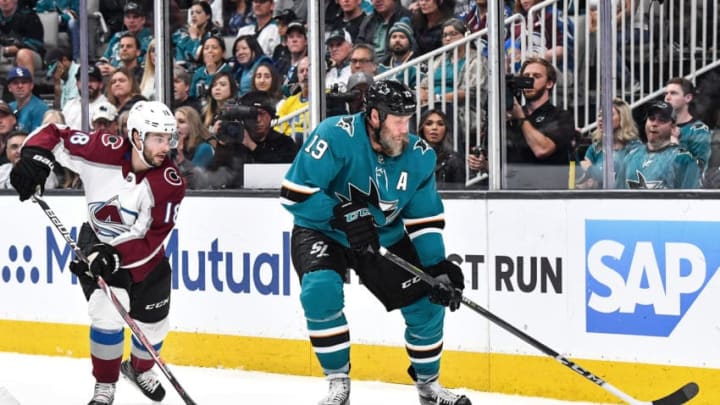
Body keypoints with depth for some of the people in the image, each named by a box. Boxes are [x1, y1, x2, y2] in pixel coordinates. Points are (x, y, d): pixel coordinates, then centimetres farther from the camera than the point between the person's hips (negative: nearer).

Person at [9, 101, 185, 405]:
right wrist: (35, 158, -37)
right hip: (97, 246, -2)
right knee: (108, 317, -15)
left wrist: (116, 255, -40)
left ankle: (140, 368, 47)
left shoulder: (170, 183, -25)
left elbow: (151, 239, -26)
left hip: (144, 256, 2)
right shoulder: (105, 151, -27)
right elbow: (54, 136, -17)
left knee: (152, 324, 14)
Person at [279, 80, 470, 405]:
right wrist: (344, 214, -36)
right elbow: (293, 192, -29)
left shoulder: (419, 155, -12)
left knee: (427, 301, -4)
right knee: (321, 288, -31)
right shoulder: (336, 136, -28)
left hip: (384, 238, 4)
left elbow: (425, 219, -5)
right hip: (321, 232, -4)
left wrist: (439, 268, -16)